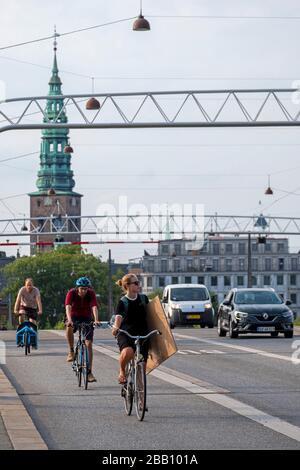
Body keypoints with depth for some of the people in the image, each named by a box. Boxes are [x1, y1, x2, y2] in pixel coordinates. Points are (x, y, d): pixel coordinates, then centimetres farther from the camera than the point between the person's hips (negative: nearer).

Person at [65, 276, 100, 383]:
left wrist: (96, 320, -49)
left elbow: (94, 307, -31)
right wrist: (69, 320, -52)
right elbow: (68, 307, -34)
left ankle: (89, 372, -5)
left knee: (89, 344, -9)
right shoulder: (71, 293, -20)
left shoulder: (91, 293, -18)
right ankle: (71, 351, -17)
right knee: (69, 328, -37)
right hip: (74, 317, -1)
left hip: (87, 318, 1)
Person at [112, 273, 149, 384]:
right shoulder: (123, 302, -5)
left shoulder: (143, 298, 8)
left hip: (142, 334, 4)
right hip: (125, 334, -4)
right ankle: (122, 371, -5)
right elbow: (118, 317, -19)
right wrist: (115, 328, -37)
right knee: (128, 352, -34)